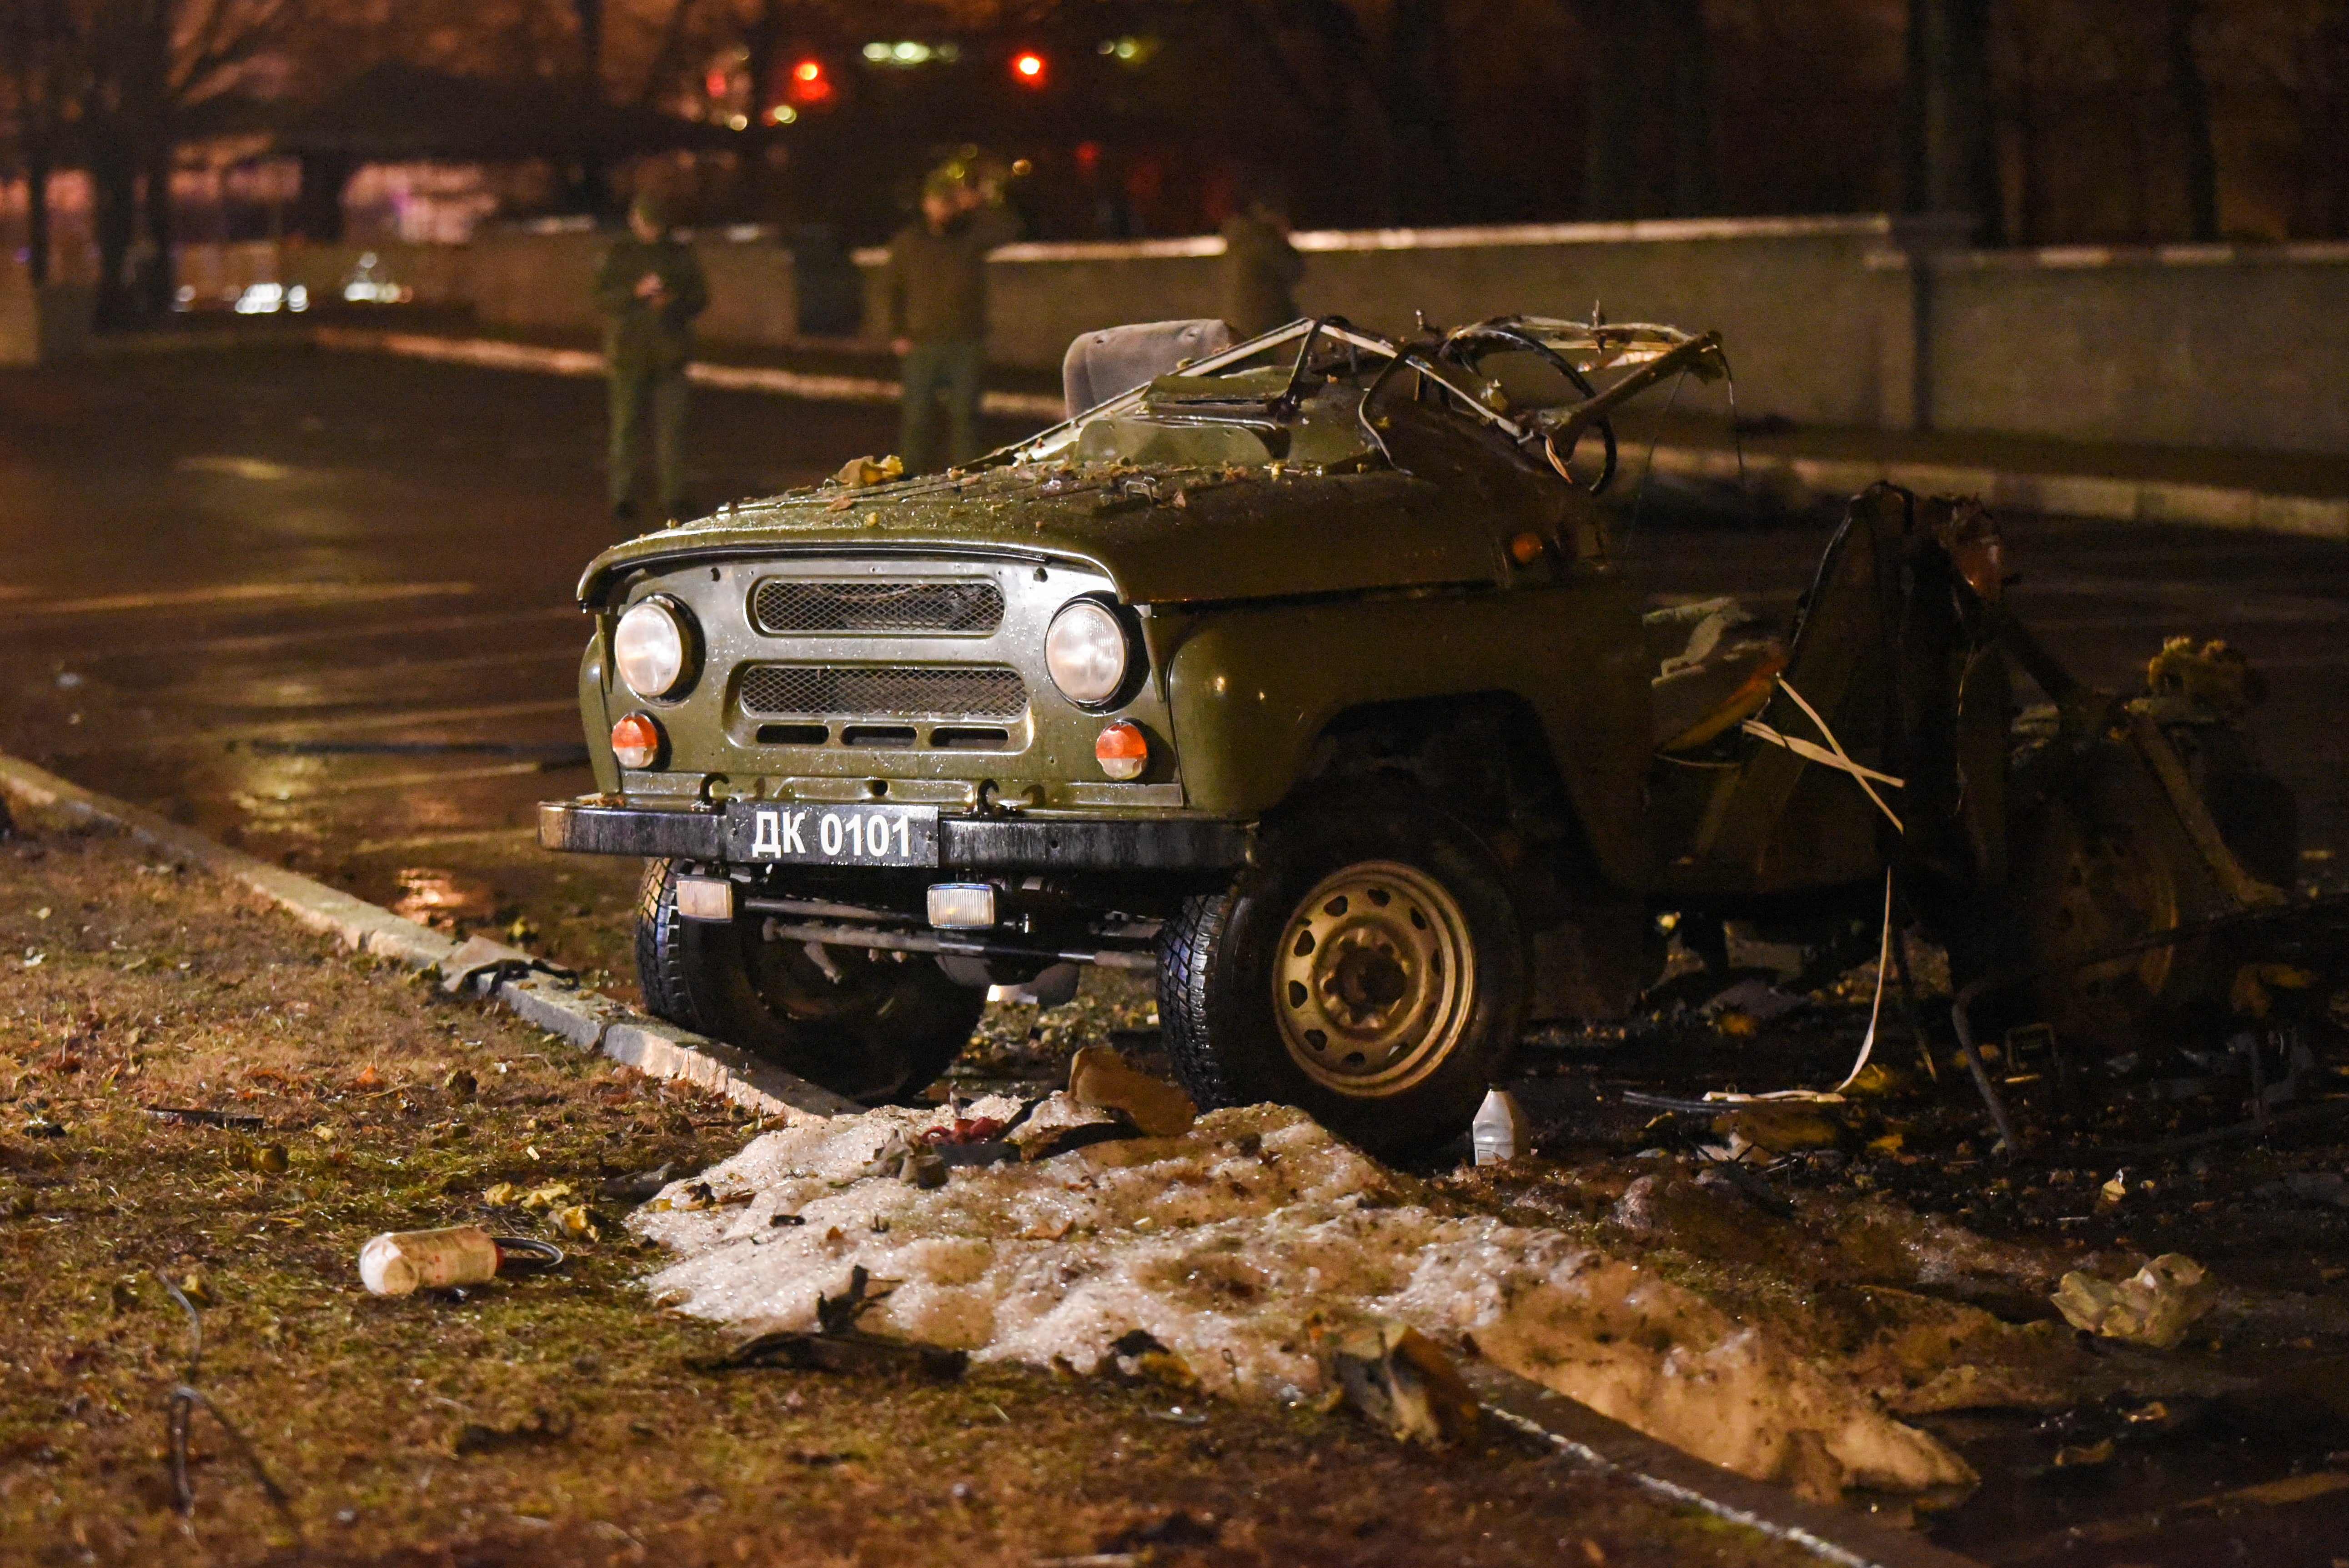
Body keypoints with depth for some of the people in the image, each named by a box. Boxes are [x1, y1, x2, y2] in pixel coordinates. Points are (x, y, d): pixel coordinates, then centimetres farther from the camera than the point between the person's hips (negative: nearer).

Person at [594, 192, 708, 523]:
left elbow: (700, 295, 9)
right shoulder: (618, 254, 3)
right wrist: (637, 292, -19)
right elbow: (603, 299, -3)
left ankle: (672, 498, 6)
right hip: (628, 353, -1)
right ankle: (622, 498, 5)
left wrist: (674, 301, -11)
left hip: (669, 354, 1)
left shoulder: (680, 254, 9)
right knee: (626, 427, -1)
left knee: (671, 427, 0)